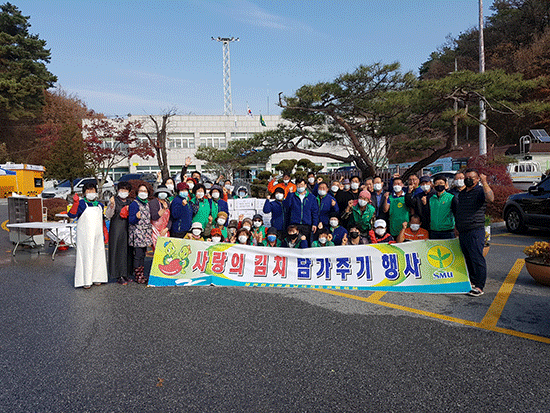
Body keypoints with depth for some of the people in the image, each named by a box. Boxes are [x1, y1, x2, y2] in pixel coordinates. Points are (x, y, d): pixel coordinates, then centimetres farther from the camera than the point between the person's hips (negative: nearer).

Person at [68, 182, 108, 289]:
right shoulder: (81, 204, -5)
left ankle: (96, 277, 21)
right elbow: (72, 215, -20)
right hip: (85, 237, -6)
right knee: (86, 255, -3)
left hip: (97, 236, 6)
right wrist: (75, 203, -34)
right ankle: (85, 280, 5)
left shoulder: (100, 205, 13)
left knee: (98, 255, 9)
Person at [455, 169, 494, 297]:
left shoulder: (480, 191, -4)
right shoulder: (461, 193, 19)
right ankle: (472, 282, 27)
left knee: (477, 259, -7)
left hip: (475, 231, -8)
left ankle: (479, 287, -2)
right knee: (468, 258, 15)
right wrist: (456, 227, 23)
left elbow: (490, 198, -28)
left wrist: (484, 182, -29)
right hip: (462, 232, 8)